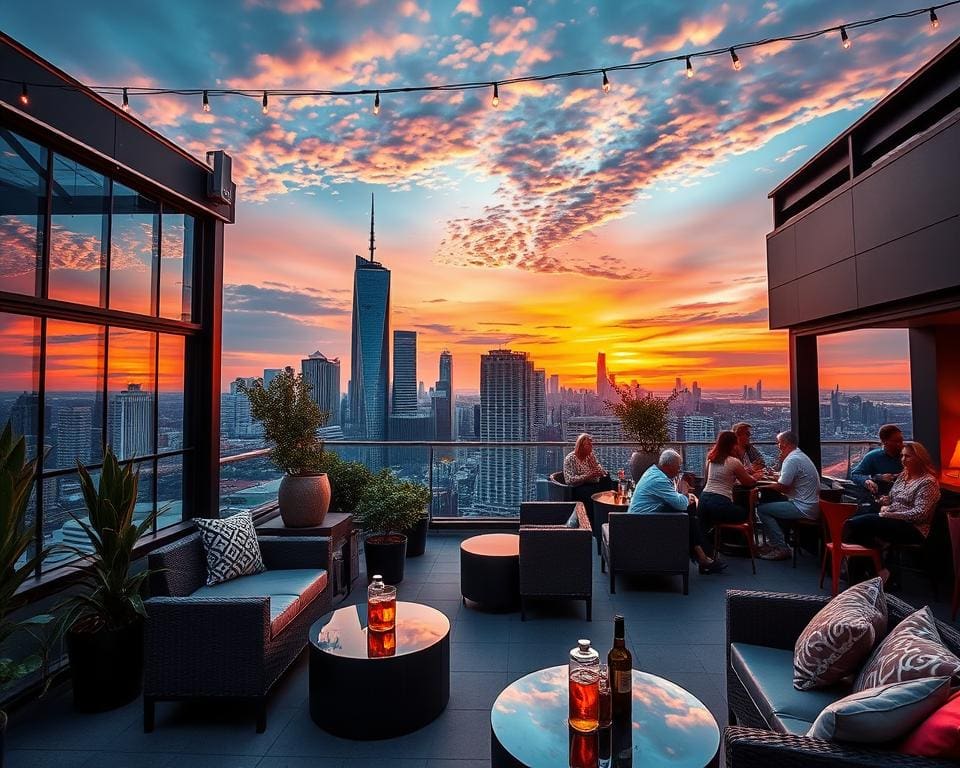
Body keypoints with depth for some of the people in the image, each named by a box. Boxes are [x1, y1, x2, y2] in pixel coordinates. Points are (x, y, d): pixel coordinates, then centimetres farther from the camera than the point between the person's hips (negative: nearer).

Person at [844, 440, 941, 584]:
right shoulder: (903, 475, 16)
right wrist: (885, 506, -3)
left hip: (914, 530, -7)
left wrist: (890, 515, -18)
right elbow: (890, 498, 20)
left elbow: (919, 513, -16)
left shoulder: (928, 481, -7)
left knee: (863, 522, -29)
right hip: (893, 523, 7)